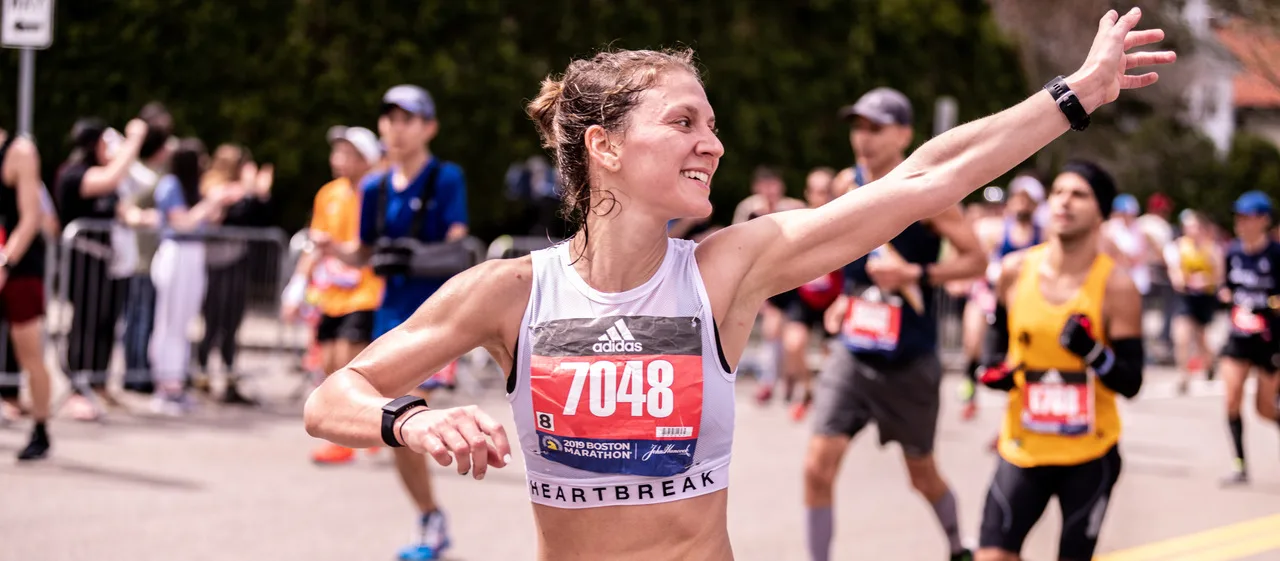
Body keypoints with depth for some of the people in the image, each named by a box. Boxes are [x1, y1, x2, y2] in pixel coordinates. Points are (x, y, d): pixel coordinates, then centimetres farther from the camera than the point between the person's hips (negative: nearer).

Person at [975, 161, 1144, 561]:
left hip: (1090, 455, -2)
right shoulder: (1015, 270, -3)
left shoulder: (1116, 286, -12)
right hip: (1023, 449, 2)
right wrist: (996, 369, -1)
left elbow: (1131, 383, -13)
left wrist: (1092, 352, -30)